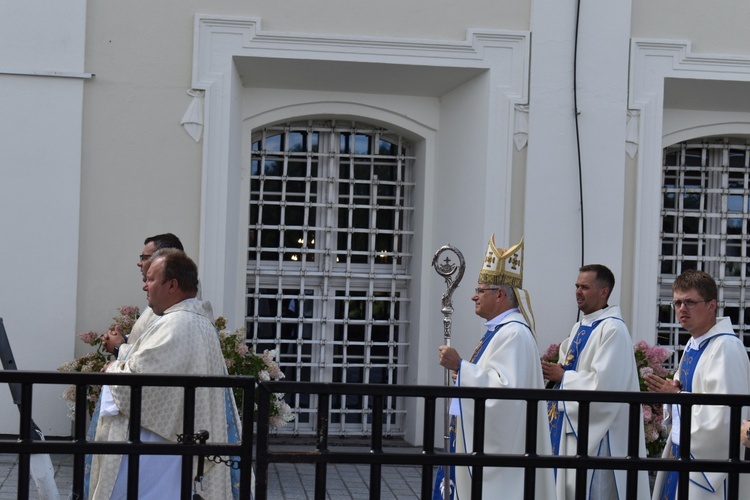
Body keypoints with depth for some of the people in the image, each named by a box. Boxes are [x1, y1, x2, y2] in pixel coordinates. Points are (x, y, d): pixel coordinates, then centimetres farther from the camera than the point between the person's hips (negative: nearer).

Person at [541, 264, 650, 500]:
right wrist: (555, 372, 0)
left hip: (596, 430, -9)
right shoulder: (579, 328, 15)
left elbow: (603, 384, -22)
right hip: (571, 423, 9)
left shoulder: (612, 329, -14)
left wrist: (562, 376, -12)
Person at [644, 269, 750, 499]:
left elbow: (724, 413, -26)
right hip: (681, 454, 9)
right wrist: (670, 391, 0)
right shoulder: (692, 345, 12)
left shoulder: (726, 347, -17)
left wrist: (677, 395, -14)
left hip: (708, 461, -9)